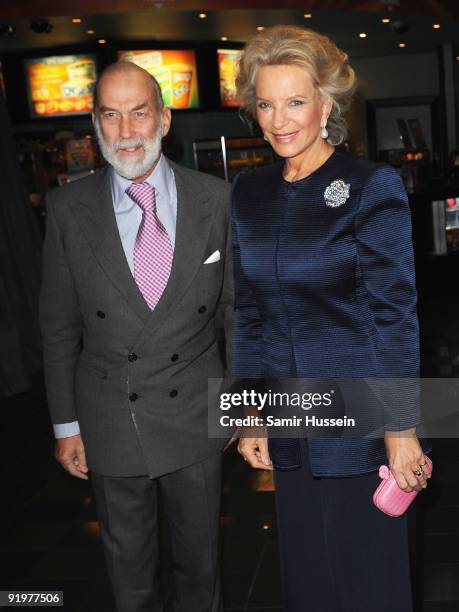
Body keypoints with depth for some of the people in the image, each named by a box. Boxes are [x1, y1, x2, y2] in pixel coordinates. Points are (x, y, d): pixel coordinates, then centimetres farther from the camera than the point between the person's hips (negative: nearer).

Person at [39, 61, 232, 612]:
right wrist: (66, 424, 1)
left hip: (195, 417, 0)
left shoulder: (215, 200, -6)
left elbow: (235, 307, 1)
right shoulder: (70, 208, -6)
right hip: (110, 420, 0)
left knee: (199, 557, 20)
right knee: (128, 566, 18)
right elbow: (58, 326, -1)